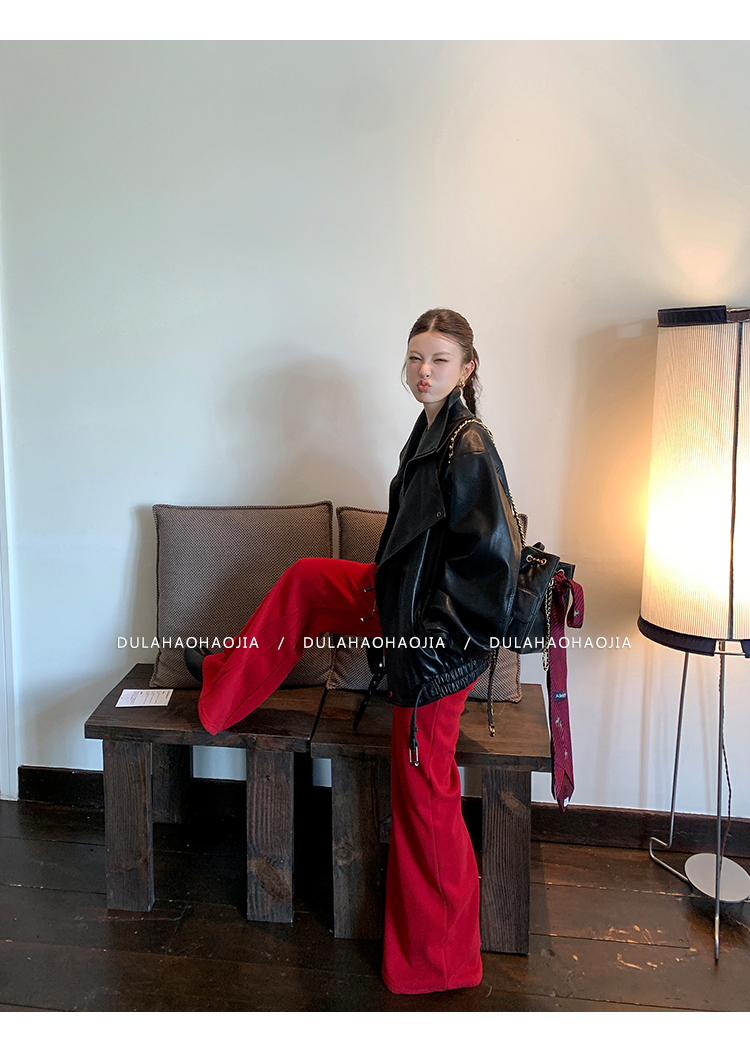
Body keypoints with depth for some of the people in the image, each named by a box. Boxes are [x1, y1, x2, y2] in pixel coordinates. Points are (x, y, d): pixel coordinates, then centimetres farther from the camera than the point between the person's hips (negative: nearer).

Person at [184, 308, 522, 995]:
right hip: (404, 605, 9)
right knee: (305, 580, 21)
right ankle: (227, 684, 42)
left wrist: (438, 641, -21)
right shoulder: (431, 432, 5)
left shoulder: (469, 448, -22)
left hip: (439, 645, -9)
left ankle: (442, 960, 25)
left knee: (424, 795, 4)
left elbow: (492, 558, -25)